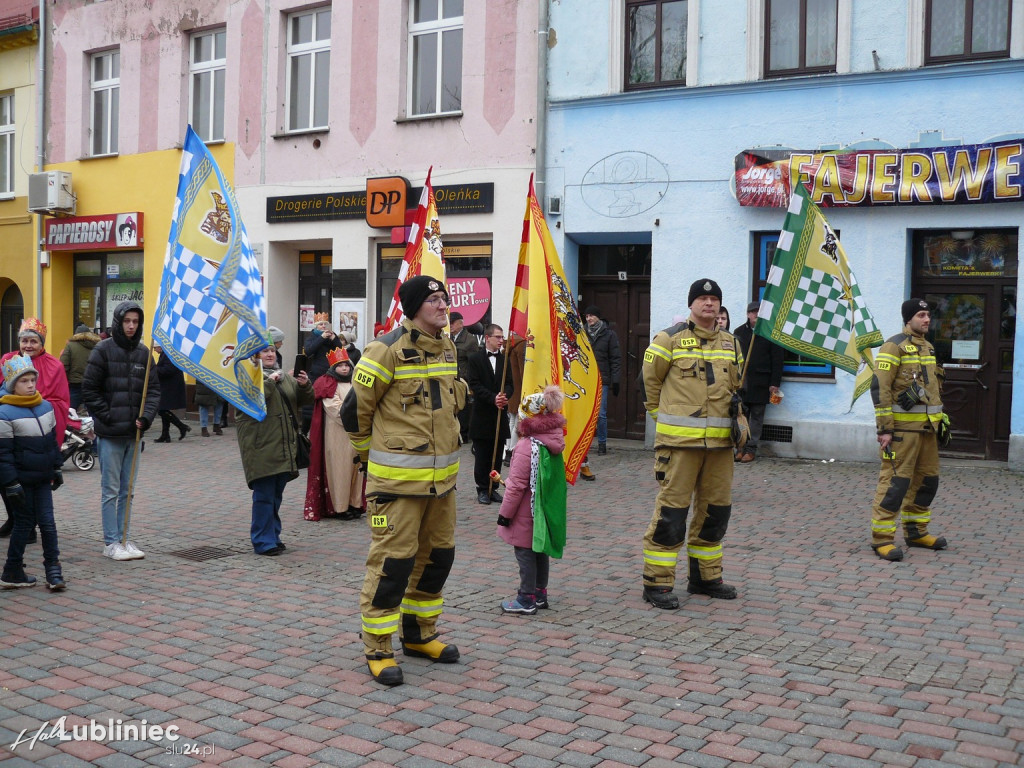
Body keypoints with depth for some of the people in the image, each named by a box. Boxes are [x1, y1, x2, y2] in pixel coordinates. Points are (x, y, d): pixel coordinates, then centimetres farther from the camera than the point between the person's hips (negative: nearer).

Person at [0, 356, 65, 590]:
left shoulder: (46, 407, 6)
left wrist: (56, 468, 19)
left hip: (42, 479, 5)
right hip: (22, 481, -5)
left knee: (47, 522, 4)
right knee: (25, 523, 3)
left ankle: (53, 569, 9)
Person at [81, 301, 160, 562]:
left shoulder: (143, 352, 9)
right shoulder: (103, 350, -4)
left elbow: (154, 389, 9)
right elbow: (89, 390, -5)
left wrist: (146, 417, -6)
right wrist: (107, 416, -10)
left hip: (134, 432, 5)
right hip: (110, 432, -5)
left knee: (127, 490, 11)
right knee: (110, 490, 1)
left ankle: (124, 538, 19)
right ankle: (111, 542, 8)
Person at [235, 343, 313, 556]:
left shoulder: (285, 377, 19)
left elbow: (307, 400, 14)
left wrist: (305, 385, -5)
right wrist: (269, 382, -17)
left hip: (284, 447, 6)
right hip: (261, 446, -6)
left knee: (276, 494, 13)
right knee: (264, 494, -6)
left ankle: (273, 536, 22)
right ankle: (263, 542, 0)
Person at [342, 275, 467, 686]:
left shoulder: (447, 348, 10)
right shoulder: (388, 350, -14)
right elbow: (354, 410, -6)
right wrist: (373, 454, 6)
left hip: (441, 476, 8)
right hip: (398, 479, -7)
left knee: (437, 556, 15)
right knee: (392, 560, -3)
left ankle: (419, 634, 33)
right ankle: (377, 649, 11)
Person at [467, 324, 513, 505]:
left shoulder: (505, 359, 10)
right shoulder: (475, 359, -2)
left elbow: (509, 383, 5)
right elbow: (475, 385, -10)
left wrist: (504, 396, -17)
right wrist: (493, 398, -21)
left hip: (500, 415, 4)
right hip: (482, 415, -4)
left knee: (497, 455, 8)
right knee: (482, 456, 2)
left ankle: (493, 488, 18)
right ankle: (483, 490, 10)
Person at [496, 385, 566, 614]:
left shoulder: (526, 447, -22)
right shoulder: (554, 443, 3)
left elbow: (517, 485, -20)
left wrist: (505, 512, -10)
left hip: (526, 513, -8)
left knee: (525, 552, 1)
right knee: (540, 551, 17)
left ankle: (527, 599, 7)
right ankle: (540, 593, 28)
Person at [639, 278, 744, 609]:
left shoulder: (731, 344, 14)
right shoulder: (671, 338, -3)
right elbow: (651, 380, 5)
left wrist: (738, 419, 14)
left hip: (720, 442, 6)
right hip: (679, 440, -6)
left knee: (716, 509, 12)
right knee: (671, 510, -6)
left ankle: (705, 577, 28)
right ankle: (657, 583, 3)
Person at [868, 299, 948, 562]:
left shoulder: (928, 348, 16)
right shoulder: (894, 346, -11)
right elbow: (880, 388, -16)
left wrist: (940, 419, 22)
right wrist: (884, 428, -20)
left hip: (927, 428, 9)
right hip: (903, 428, -9)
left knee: (927, 479, 15)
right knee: (895, 481, -9)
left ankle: (915, 531, 28)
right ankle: (881, 538, -3)